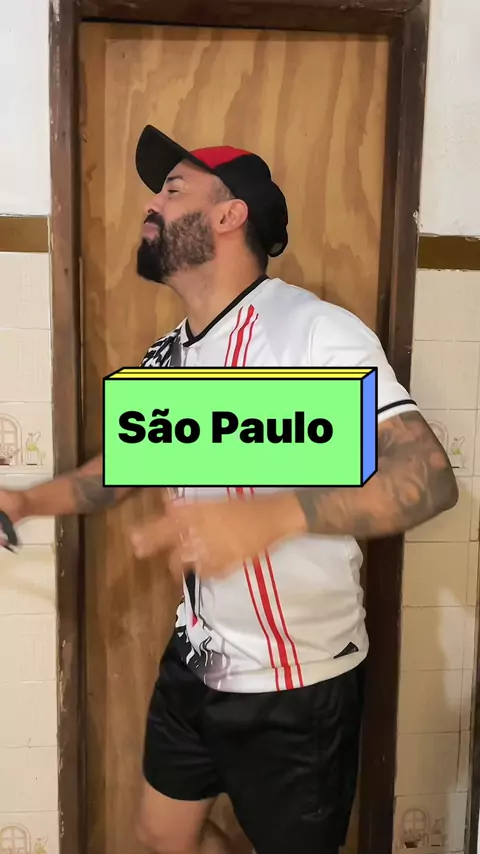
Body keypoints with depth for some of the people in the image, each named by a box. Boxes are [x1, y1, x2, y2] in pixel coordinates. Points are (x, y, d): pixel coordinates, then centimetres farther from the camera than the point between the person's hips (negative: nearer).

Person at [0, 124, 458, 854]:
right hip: (195, 662, 7)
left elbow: (431, 477, -30)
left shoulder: (316, 331, -23)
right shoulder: (165, 359, 2)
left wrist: (272, 517, -44)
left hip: (299, 684, -6)